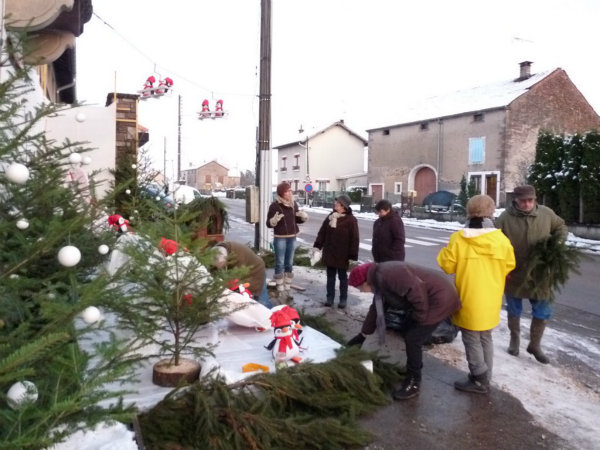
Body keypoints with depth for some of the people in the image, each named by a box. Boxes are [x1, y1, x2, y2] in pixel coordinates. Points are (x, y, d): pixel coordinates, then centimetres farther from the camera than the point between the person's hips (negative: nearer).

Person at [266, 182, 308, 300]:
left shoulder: (293, 204, 6)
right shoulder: (275, 205, -10)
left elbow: (297, 220, 17)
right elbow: (268, 223, -9)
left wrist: (304, 217, -3)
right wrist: (274, 220, -30)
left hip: (292, 238, 6)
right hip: (280, 238, -6)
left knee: (289, 264, 11)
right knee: (280, 264, -1)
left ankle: (287, 289, 22)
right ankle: (280, 290, 7)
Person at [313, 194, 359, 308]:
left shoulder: (351, 220, -11)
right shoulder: (330, 217, 5)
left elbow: (354, 239, -13)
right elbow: (322, 232, 10)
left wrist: (352, 255, -15)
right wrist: (317, 245, 3)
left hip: (342, 255, -5)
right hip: (329, 253, 5)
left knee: (343, 277, 8)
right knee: (330, 276, 12)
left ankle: (343, 299, 19)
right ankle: (330, 297, 22)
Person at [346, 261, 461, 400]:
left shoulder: (386, 275, -23)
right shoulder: (379, 280, 11)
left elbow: (416, 291, -29)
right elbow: (376, 308, 21)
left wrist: (419, 318, -14)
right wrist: (363, 335, 26)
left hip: (440, 297, -10)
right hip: (431, 298, 10)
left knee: (413, 339, -6)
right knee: (410, 335, 17)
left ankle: (413, 383, 7)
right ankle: (414, 369, 34)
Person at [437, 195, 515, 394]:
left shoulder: (459, 238, -15)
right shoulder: (501, 239, -6)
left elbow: (446, 265, -9)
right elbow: (509, 266, 6)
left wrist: (446, 251, 9)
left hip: (469, 300, -4)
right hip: (490, 300, 4)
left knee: (472, 340, 10)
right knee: (485, 338, 20)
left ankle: (479, 380, 15)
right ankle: (484, 378, 29)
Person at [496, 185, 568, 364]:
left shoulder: (546, 213, -7)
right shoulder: (504, 218, -15)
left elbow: (561, 227, 12)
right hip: (514, 275, -2)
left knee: (543, 312, 9)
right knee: (514, 311, 16)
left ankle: (535, 345, 30)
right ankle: (514, 339, 40)